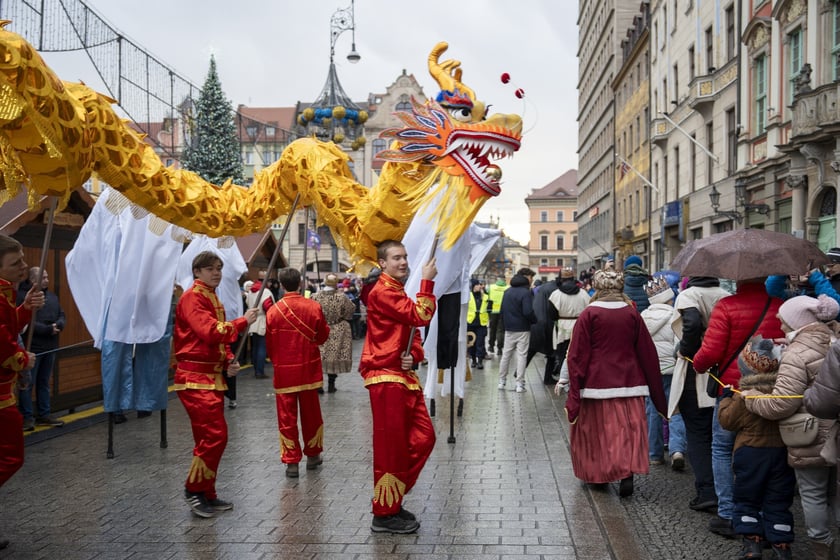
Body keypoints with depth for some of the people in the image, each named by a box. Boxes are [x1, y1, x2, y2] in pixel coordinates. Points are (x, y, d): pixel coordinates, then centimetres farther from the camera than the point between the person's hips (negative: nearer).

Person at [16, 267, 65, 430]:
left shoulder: (52, 296, 15)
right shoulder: (23, 296, -11)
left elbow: (61, 315, 14)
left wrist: (59, 325, -9)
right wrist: (48, 329, -20)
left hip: (50, 347, 8)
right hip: (32, 347, -7)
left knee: (44, 382, 14)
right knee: (27, 383, -1)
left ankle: (44, 415, 21)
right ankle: (27, 417, 6)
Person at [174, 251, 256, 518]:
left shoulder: (213, 298, 17)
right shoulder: (192, 297, -12)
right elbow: (210, 332, -25)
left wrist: (229, 361, 4)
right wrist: (243, 321, -15)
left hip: (212, 376, 10)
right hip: (195, 378, -10)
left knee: (208, 437, 13)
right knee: (215, 435, -13)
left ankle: (207, 494, 21)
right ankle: (195, 489, 1)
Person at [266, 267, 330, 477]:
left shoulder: (273, 311, -9)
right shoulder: (314, 307, -8)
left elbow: (270, 344, 1)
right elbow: (322, 336, 3)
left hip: (284, 371, -1)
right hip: (308, 368, 1)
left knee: (287, 416, 5)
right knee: (311, 413, 15)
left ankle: (291, 462, 5)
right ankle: (313, 455, 27)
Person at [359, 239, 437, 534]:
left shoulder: (400, 294, 19)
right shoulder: (382, 292, -12)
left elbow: (413, 332, 19)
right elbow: (421, 317, -21)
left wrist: (414, 356, -1)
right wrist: (427, 280, -15)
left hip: (405, 377, 10)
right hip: (386, 378, -10)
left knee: (423, 438, 10)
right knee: (390, 446, -3)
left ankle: (393, 500, 22)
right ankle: (385, 514, 8)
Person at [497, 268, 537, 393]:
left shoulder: (507, 292, 9)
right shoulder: (526, 292, -14)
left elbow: (502, 310, 12)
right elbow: (528, 312, -22)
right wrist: (535, 320, -5)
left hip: (509, 329, 6)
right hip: (522, 329, -6)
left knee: (506, 354, 13)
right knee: (521, 356, 0)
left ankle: (501, 381, 19)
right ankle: (520, 384, 0)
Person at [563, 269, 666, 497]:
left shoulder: (589, 314, -6)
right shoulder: (632, 314, 3)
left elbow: (577, 356, -7)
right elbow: (648, 353, 6)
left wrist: (574, 392, -2)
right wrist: (657, 394, 14)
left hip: (597, 383, -2)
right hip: (629, 383, 2)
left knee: (596, 431, 12)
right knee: (629, 430, 3)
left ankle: (596, 473, 23)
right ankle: (628, 472, -12)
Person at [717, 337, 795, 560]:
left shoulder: (743, 396, -15)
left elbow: (728, 421, -8)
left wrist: (726, 397, 3)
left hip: (750, 454, -3)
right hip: (782, 452, 3)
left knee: (746, 499, 11)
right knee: (778, 501, 13)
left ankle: (751, 541, 6)